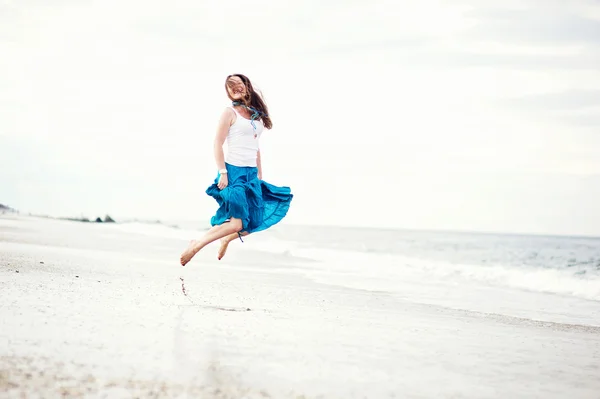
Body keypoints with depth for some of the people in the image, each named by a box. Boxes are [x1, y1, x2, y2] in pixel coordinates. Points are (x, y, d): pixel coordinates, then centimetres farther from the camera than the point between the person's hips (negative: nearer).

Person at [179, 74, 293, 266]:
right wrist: (222, 173, -17)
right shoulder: (230, 113, -5)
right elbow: (217, 144, -9)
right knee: (237, 222, -17)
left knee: (257, 220, 2)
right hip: (233, 172, -7)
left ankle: (227, 238, 24)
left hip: (251, 174, 7)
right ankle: (196, 245, -6)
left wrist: (260, 175, 18)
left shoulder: (257, 114, 14)